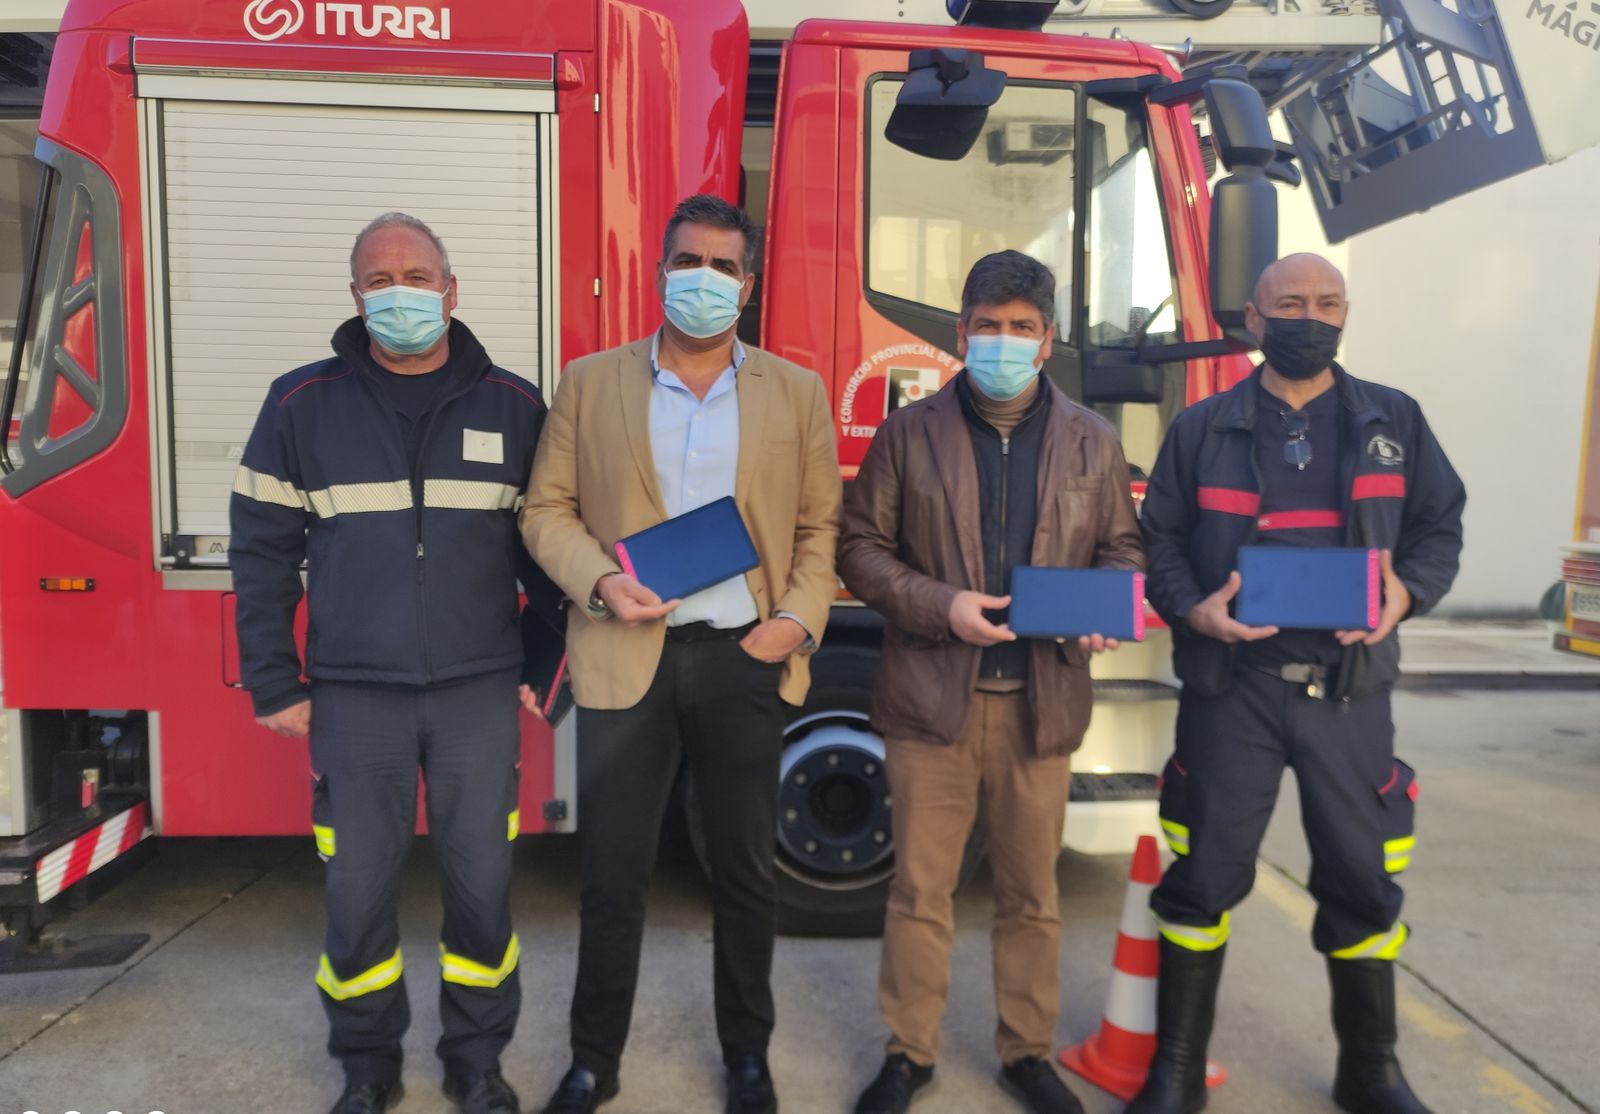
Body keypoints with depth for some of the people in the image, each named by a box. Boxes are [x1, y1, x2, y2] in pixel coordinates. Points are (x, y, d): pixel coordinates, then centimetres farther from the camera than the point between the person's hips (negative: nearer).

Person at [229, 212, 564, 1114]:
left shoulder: (513, 406, 2)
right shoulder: (302, 405, 2)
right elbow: (263, 551, 3)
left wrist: (543, 667, 4)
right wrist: (273, 686, 2)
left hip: (481, 693, 0)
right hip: (354, 695, 0)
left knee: (483, 884, 7)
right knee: (358, 890, 9)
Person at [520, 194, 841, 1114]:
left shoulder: (798, 393, 7)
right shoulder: (590, 383, 6)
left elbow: (822, 526, 6)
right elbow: (547, 510, 5)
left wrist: (799, 618, -8)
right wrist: (599, 582, -12)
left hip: (746, 659, 1)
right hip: (626, 660, 0)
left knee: (746, 870, 12)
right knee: (613, 874, 9)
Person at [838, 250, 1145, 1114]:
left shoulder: (1092, 442, 7)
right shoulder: (908, 434, 1)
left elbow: (1122, 548, 12)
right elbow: (861, 546, 1)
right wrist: (940, 605, -14)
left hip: (1042, 701, 2)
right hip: (932, 696, -1)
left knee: (1031, 891, 14)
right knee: (919, 887, 8)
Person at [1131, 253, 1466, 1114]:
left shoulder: (1395, 421, 9)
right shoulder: (1202, 428, 4)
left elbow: (1440, 526, 11)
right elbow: (1159, 540, 5)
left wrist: (1408, 593, -9)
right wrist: (1192, 609, -14)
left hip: (1350, 689, 2)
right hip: (1231, 686, -1)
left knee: (1362, 877, 10)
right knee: (1205, 873, 4)